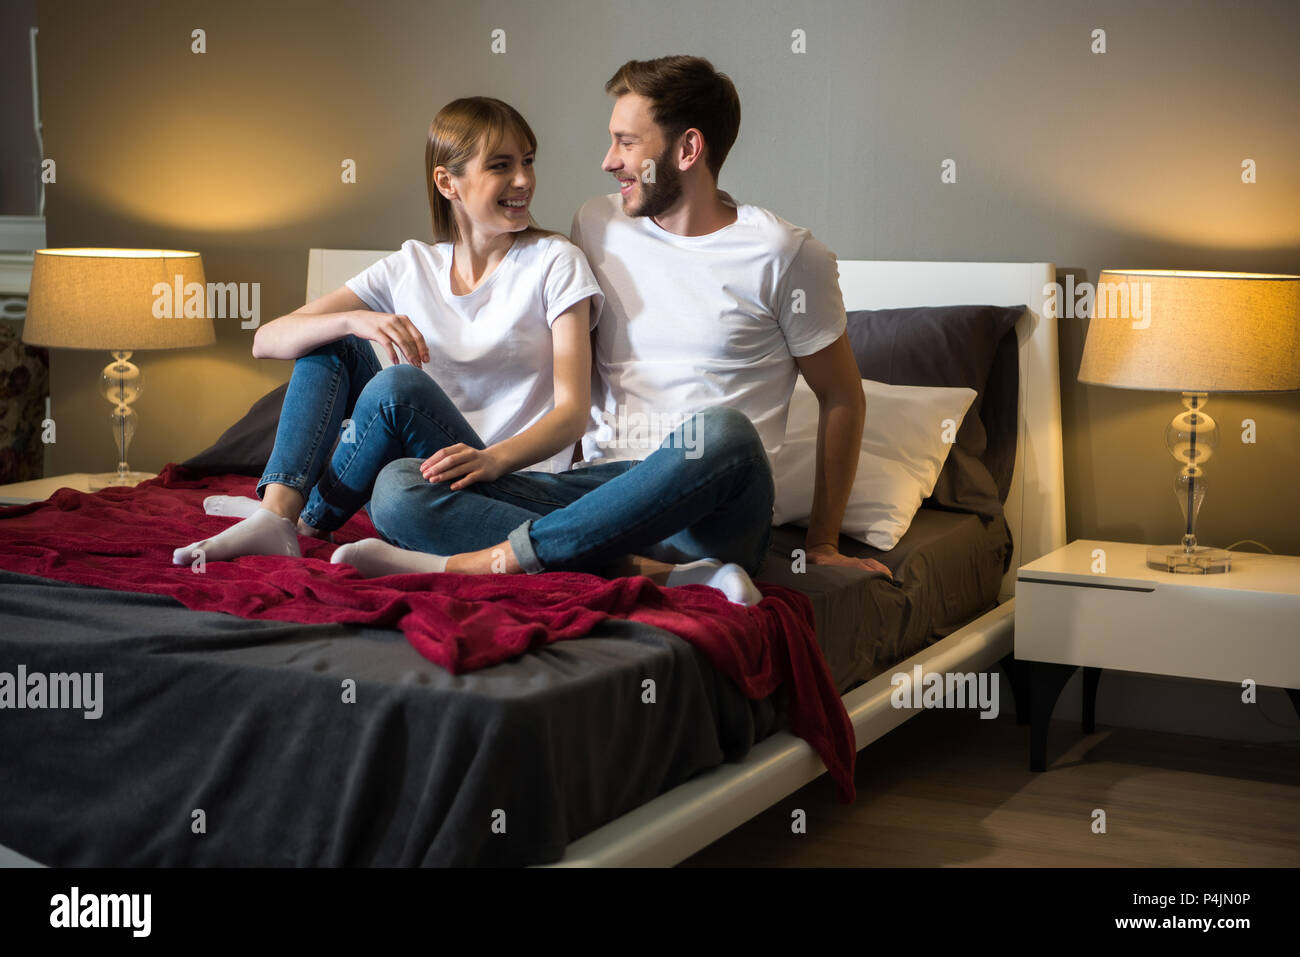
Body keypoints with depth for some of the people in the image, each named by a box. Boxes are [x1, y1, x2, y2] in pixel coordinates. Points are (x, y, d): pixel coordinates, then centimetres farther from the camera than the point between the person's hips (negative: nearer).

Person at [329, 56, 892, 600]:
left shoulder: (781, 253, 2)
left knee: (723, 433, -41)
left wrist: (822, 545, 5)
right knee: (397, 488, -18)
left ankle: (493, 558, -27)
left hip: (704, 511, -4)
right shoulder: (598, 225, 14)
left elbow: (842, 397, 8)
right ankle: (660, 574, -29)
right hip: (598, 486, 4)